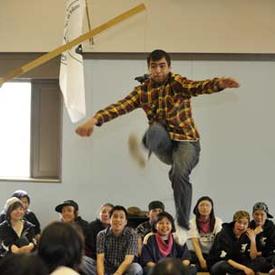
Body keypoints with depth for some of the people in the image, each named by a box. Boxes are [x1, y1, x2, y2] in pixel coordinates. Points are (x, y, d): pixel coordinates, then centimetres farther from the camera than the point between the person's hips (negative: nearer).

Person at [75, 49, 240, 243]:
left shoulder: (178, 83, -6)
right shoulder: (143, 90, 5)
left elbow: (198, 87, -27)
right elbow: (120, 107, -7)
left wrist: (219, 83, -50)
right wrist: (95, 120, -24)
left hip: (186, 141, -3)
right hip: (165, 145, 3)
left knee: (180, 174, -27)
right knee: (156, 129, -29)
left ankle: (183, 225, -17)